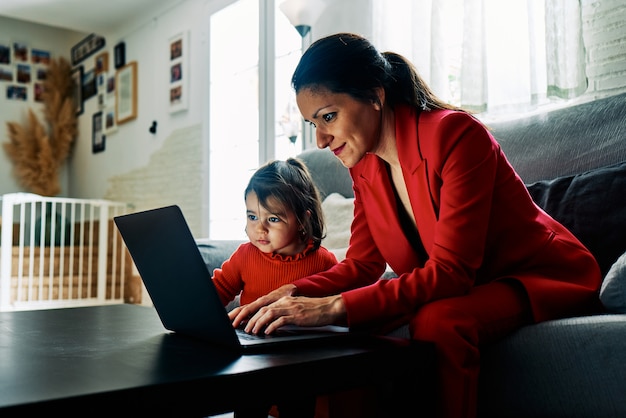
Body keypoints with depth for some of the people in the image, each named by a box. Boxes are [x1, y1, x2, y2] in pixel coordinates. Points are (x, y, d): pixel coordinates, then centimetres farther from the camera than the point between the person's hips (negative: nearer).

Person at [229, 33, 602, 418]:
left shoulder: (455, 135, -25)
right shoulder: (363, 164, -2)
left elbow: (450, 271, -31)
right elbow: (362, 264, 0)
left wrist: (336, 307, -38)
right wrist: (294, 293, -19)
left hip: (541, 277, -6)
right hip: (461, 290, 6)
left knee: (436, 321, -34)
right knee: (354, 327, -15)